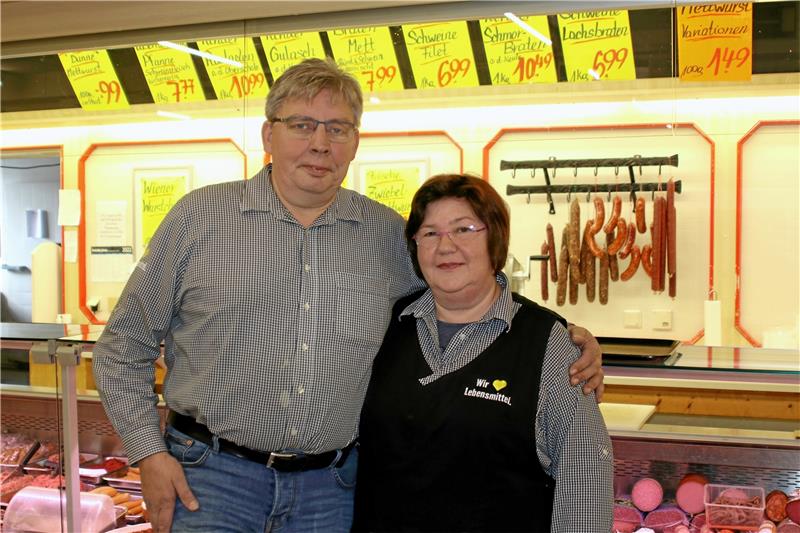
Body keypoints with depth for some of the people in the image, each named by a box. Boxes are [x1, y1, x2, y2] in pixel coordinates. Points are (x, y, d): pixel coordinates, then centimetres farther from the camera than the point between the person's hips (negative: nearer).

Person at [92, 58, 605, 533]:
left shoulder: (390, 235, 3)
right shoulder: (199, 216, -2)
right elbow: (123, 347, 4)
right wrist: (150, 452, -6)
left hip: (328, 489, 2)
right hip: (210, 475, -1)